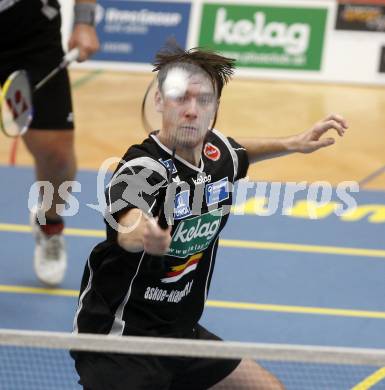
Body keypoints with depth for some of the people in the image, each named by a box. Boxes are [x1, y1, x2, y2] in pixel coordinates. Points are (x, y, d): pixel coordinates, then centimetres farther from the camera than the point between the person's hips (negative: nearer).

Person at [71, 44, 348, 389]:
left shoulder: (217, 150, -2)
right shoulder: (141, 170, -26)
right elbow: (127, 227, -50)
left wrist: (295, 143, 16)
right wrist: (140, 235, -71)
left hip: (180, 332, 8)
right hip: (117, 341, -8)